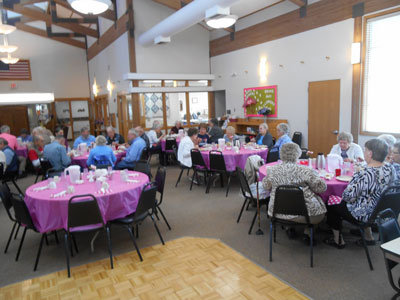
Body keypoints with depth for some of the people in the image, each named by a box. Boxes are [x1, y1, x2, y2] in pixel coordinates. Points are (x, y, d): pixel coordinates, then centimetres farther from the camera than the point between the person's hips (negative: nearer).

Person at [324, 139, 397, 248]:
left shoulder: (364, 174, -32)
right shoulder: (390, 169, -8)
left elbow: (348, 196, -27)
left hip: (364, 215, -8)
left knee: (332, 207, 13)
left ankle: (338, 240, 28)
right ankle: (368, 236, 37)